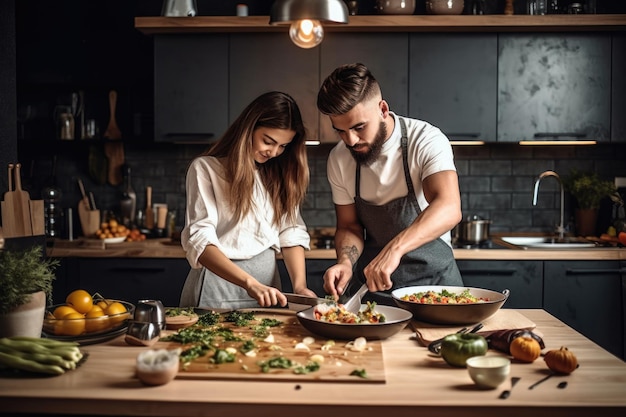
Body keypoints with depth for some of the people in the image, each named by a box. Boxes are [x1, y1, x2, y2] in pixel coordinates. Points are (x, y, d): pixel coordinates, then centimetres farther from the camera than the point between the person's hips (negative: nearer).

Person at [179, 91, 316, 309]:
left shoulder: (280, 173, 10)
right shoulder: (206, 168, -6)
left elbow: (292, 232, 3)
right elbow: (199, 240, -15)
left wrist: (299, 285, -13)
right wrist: (249, 283, -27)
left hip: (266, 277, 4)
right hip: (218, 277, -4)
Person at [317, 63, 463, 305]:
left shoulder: (426, 140, -15)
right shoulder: (338, 159, -1)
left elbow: (449, 209, -30)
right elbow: (349, 227, 5)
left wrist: (395, 248, -43)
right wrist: (346, 262, -16)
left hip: (432, 277, -3)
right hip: (371, 282, 3)